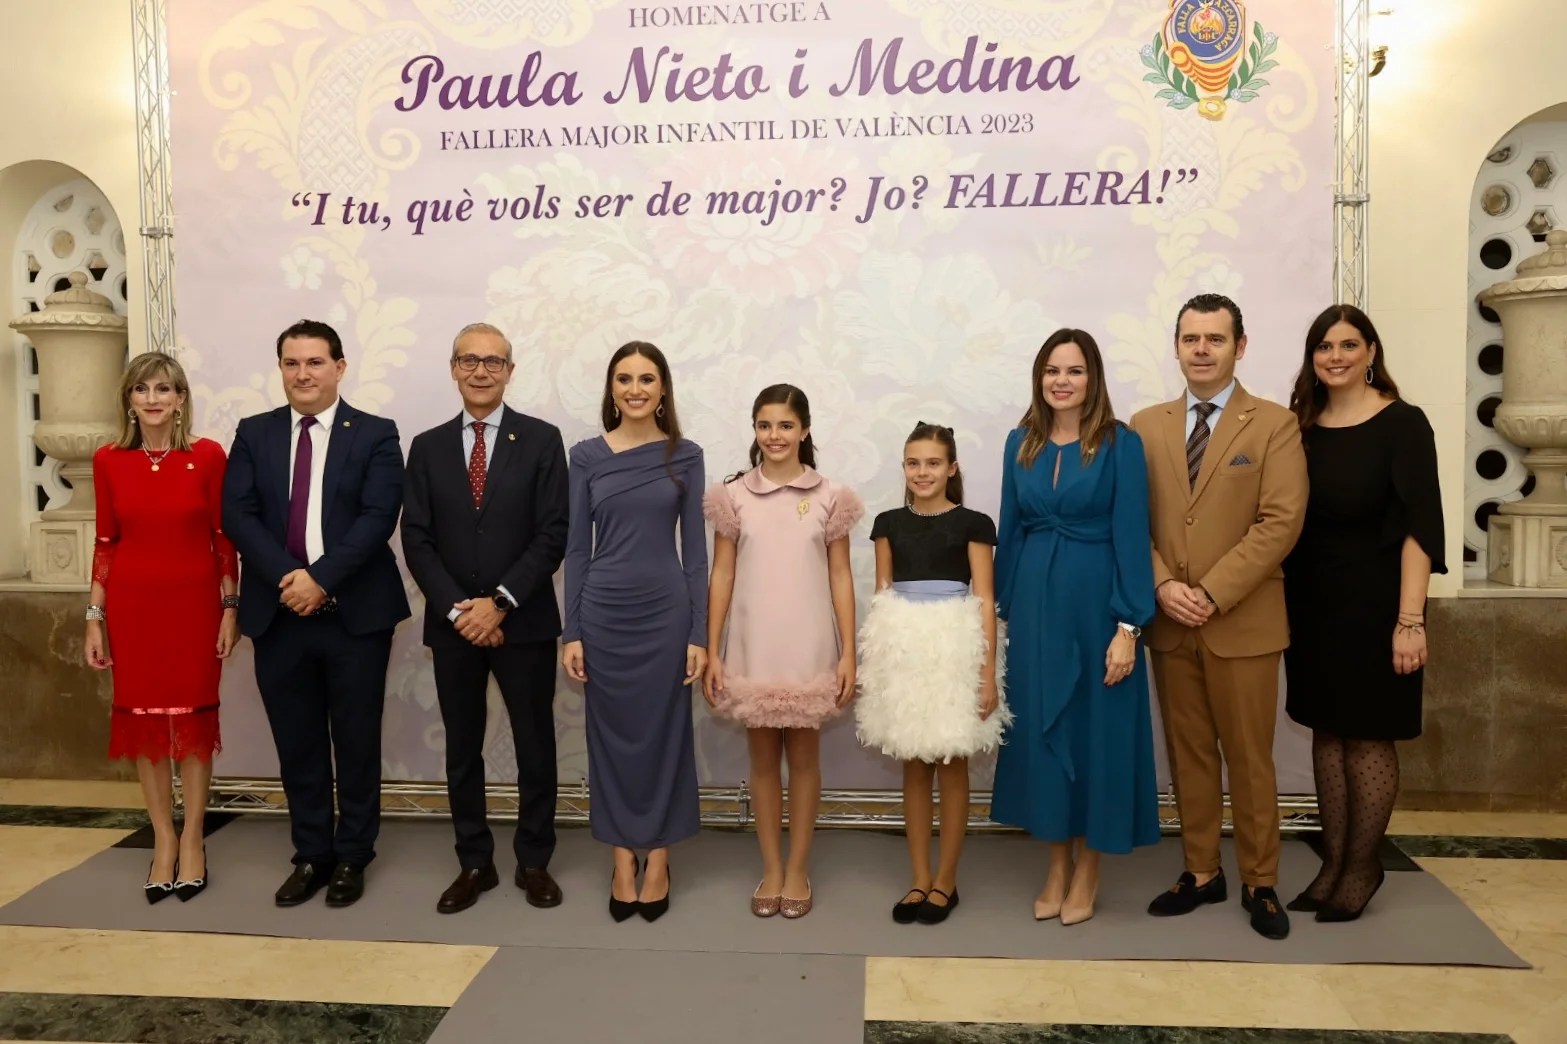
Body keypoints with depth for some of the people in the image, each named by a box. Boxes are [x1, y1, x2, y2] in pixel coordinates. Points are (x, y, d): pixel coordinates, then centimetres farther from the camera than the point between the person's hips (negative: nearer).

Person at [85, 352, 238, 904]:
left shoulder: (208, 455, -4)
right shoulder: (109, 460, 2)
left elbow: (224, 537, -2)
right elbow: (106, 543, 5)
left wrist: (231, 608, -4)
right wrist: (94, 618, 3)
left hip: (194, 602, -2)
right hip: (133, 605, 2)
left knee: (193, 715, 5)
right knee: (143, 718, 7)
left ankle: (192, 841, 18)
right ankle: (163, 841, 21)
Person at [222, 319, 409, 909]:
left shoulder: (375, 435, 0)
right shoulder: (254, 434, 9)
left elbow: (378, 518, -10)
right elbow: (238, 515, -1)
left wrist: (321, 578, -18)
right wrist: (289, 577, -15)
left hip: (355, 612, -3)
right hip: (278, 612, 3)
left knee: (356, 741, 6)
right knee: (297, 743, 11)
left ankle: (352, 857, 20)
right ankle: (311, 855, 24)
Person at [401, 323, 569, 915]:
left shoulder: (541, 440, -1)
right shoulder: (428, 447, 7)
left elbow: (552, 535, -8)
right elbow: (416, 540, 1)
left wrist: (500, 603, -15)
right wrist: (457, 609, -11)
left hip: (525, 622, -2)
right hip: (452, 624, 2)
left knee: (535, 747, 7)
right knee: (462, 750, 11)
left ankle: (534, 862, 23)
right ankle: (474, 864, 25)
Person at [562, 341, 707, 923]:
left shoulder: (685, 457, 1)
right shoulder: (586, 456, 2)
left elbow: (695, 548, 0)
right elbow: (577, 548, 2)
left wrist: (700, 633, -4)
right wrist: (571, 631, -3)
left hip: (666, 612, -1)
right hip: (604, 613, 1)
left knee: (664, 733, 7)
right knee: (612, 735, 9)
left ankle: (658, 862, 20)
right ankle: (623, 862, 22)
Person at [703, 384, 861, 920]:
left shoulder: (829, 497, 0)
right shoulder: (733, 495, 1)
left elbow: (841, 579, 2)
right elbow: (721, 577, 3)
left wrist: (848, 653, -3)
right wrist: (710, 652, -1)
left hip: (809, 648, -1)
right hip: (753, 648, 1)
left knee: (804, 758, 9)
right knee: (763, 759, 10)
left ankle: (798, 869, 22)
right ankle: (771, 869, 23)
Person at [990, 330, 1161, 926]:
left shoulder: (1121, 444, -6)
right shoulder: (1021, 443, 6)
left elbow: (1131, 536, -10)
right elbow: (1011, 530, 10)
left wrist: (1128, 627, -15)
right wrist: (1003, 609, 10)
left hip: (1096, 602, -4)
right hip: (1034, 602, 4)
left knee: (1096, 727, 5)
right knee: (1039, 727, 8)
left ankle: (1088, 868, 21)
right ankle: (1057, 864, 23)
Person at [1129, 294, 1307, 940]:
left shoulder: (1275, 425, -2)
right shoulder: (1146, 426, 8)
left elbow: (1281, 522, -10)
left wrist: (1212, 593, -16)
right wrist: (1162, 587, -11)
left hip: (1243, 623, -3)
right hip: (1169, 623, 3)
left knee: (1249, 759, 6)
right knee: (1188, 755, 12)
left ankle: (1260, 884, 21)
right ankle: (1201, 873, 25)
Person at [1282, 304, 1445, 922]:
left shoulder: (1402, 424, -8)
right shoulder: (1302, 426, 6)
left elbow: (1419, 526, -13)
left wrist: (1410, 620, -19)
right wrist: (1285, 604, 1)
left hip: (1372, 605, -5)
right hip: (1312, 604, 5)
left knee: (1368, 737, 6)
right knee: (1327, 732, 11)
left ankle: (1362, 867, 20)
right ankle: (1333, 862, 23)